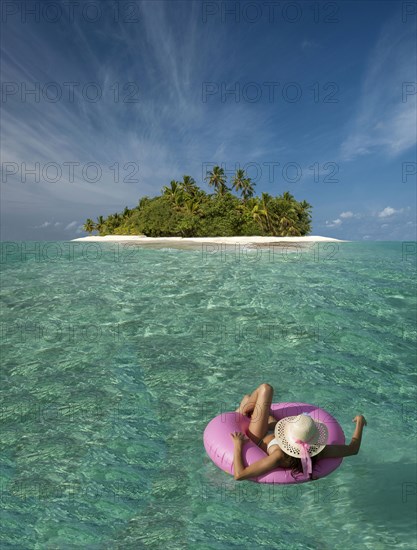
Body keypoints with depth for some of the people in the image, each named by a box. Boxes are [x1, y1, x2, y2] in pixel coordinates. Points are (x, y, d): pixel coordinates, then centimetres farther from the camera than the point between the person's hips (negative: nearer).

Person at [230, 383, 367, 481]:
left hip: (259, 442, -4)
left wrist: (237, 446, -34)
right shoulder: (319, 453, -36)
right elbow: (353, 449, -20)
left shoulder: (280, 457, -47)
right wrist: (360, 422, -10)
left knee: (266, 389, -4)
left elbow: (239, 475, -47)